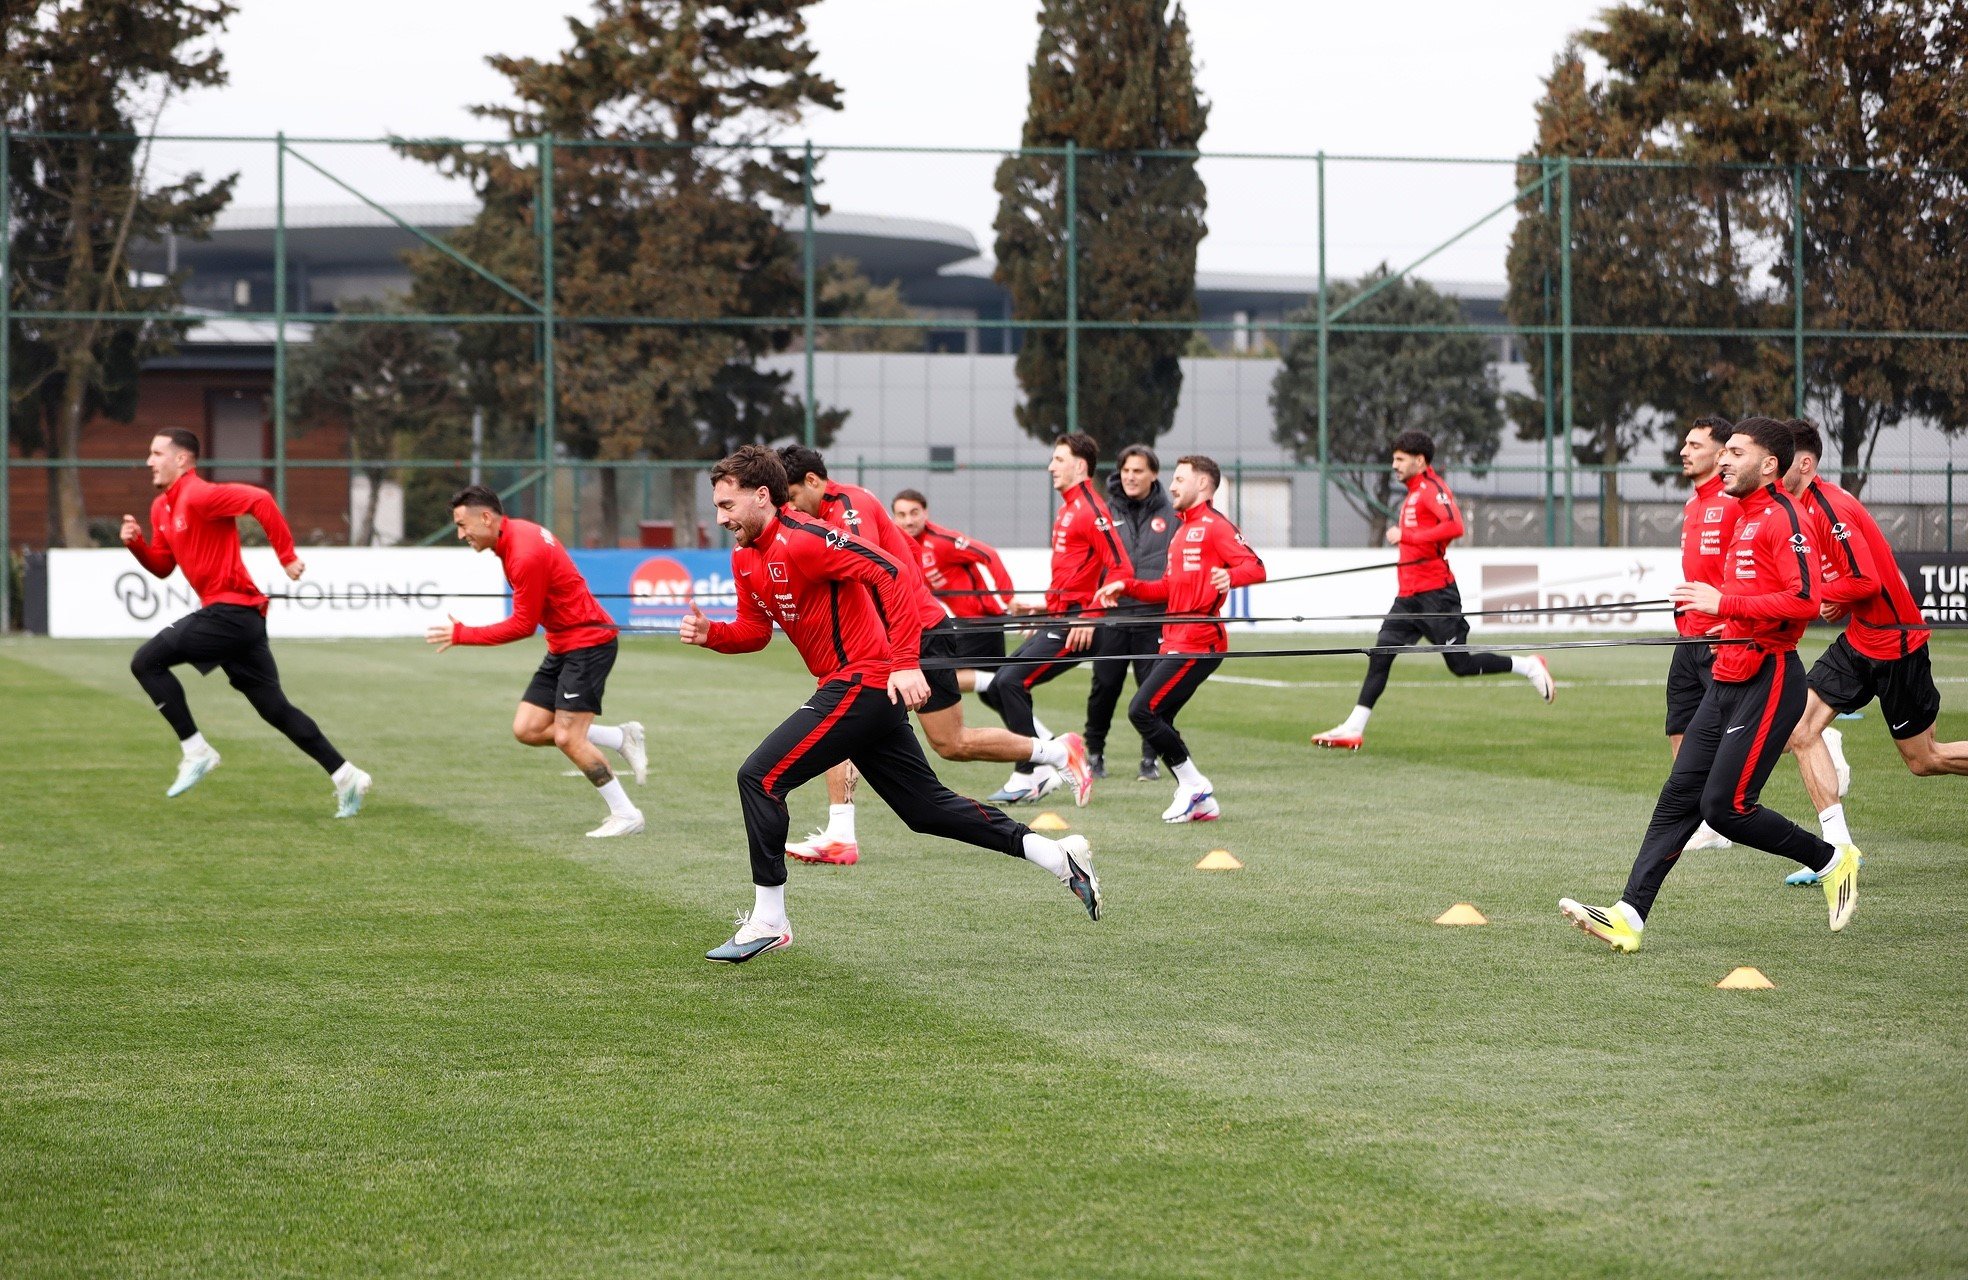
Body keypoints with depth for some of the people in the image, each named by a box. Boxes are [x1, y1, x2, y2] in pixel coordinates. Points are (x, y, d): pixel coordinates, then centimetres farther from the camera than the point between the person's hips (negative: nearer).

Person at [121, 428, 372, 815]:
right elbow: (162, 566, 22)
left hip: (231, 611, -10)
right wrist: (136, 543, 3)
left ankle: (196, 751, -6)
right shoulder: (161, 508, 16)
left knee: (146, 662, -10)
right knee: (274, 707, 10)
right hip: (233, 615, 10)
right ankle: (345, 775, 9)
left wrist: (287, 556, -23)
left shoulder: (198, 496, -13)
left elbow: (260, 500, -25)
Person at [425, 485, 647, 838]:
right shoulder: (514, 535, 5)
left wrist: (462, 634, -13)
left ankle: (626, 814, -2)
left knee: (567, 737, -14)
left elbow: (523, 625, -18)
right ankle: (622, 737, 12)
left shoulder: (526, 555, -24)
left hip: (587, 642, -10)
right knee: (527, 729, 2)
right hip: (563, 646, 10)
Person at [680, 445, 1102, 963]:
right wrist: (709, 633, -3)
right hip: (856, 690, 10)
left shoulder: (801, 540, -18)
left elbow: (889, 572, -23)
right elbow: (754, 630, 19)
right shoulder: (745, 558, 10)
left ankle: (768, 921, -6)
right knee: (928, 808, 14)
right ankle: (1059, 857, 20)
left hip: (862, 683, -10)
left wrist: (906, 663, -28)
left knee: (759, 777, -13)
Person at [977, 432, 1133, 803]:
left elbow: (1119, 568, -21)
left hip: (1075, 626, -10)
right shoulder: (1068, 509, 18)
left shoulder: (1091, 510, -13)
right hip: (1058, 620, 10)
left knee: (1010, 682, -15)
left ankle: (1027, 778, -7)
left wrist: (1089, 618, -23)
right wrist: (1045, 608, 22)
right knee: (997, 686, 6)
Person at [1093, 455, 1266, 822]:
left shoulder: (1214, 525, -8)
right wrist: (1126, 587, 18)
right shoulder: (1184, 530, 22)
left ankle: (1192, 783, -5)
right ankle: (1202, 802, 10)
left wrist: (1230, 576, -39)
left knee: (1142, 711, -15)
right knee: (1157, 719, 7)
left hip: (1197, 642, -10)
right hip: (1176, 640, 10)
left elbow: (1256, 567, -19)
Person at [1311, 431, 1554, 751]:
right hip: (1409, 595, 9)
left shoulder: (1432, 488, -10)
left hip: (1435, 593, -9)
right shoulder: (1413, 494, 18)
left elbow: (1455, 527, -26)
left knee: (1461, 664, -5)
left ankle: (1529, 666, 13)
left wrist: (1406, 535, -24)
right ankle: (1354, 729, -5)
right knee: (1380, 654, -2)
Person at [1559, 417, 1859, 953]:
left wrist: (1726, 603, -22)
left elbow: (1806, 600, -24)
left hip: (1768, 681, -9)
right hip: (1728, 680, 9)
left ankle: (1833, 862, 11)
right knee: (1678, 796, 1)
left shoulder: (1783, 517, -12)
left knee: (1725, 807, -10)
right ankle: (1629, 917, -4)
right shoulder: (1747, 517, 17)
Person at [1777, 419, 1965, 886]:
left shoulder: (1830, 509, -22)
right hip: (1859, 638, 9)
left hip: (1894, 639, -9)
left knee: (1923, 760, 3)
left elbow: (1867, 581, -27)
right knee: (1801, 728, -6)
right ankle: (1837, 847, -5)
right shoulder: (1800, 507, 7)